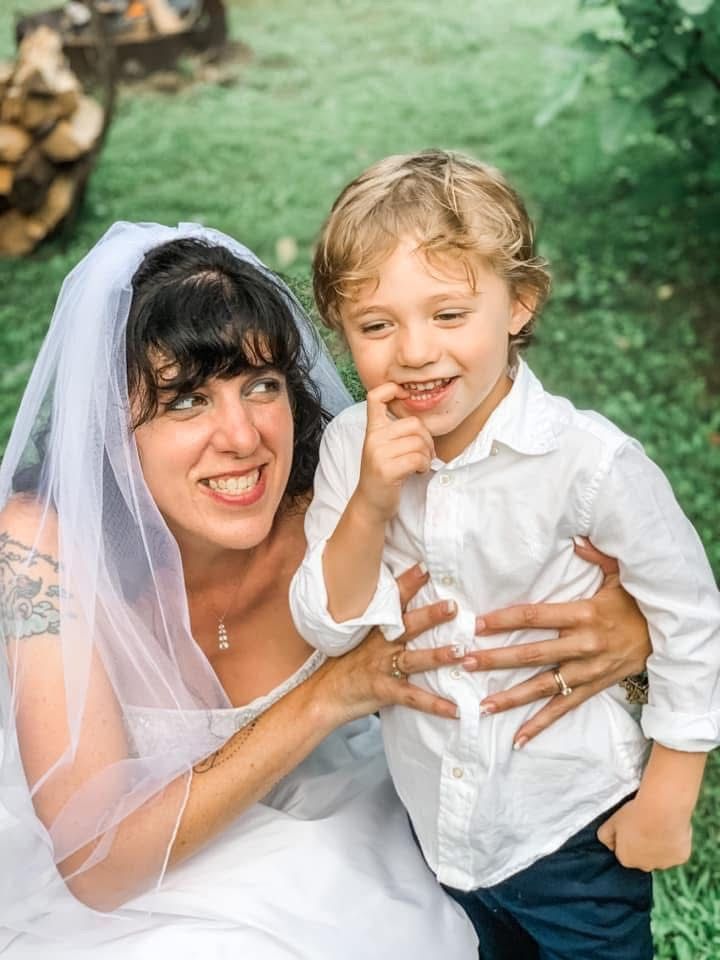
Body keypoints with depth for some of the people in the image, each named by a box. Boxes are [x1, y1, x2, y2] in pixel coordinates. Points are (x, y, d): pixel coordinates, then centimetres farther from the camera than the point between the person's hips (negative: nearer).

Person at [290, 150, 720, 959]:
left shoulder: (587, 460, -25)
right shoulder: (351, 447, -13)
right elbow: (326, 627, -12)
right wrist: (370, 503, -29)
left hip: (572, 833, -4)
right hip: (433, 826, 4)